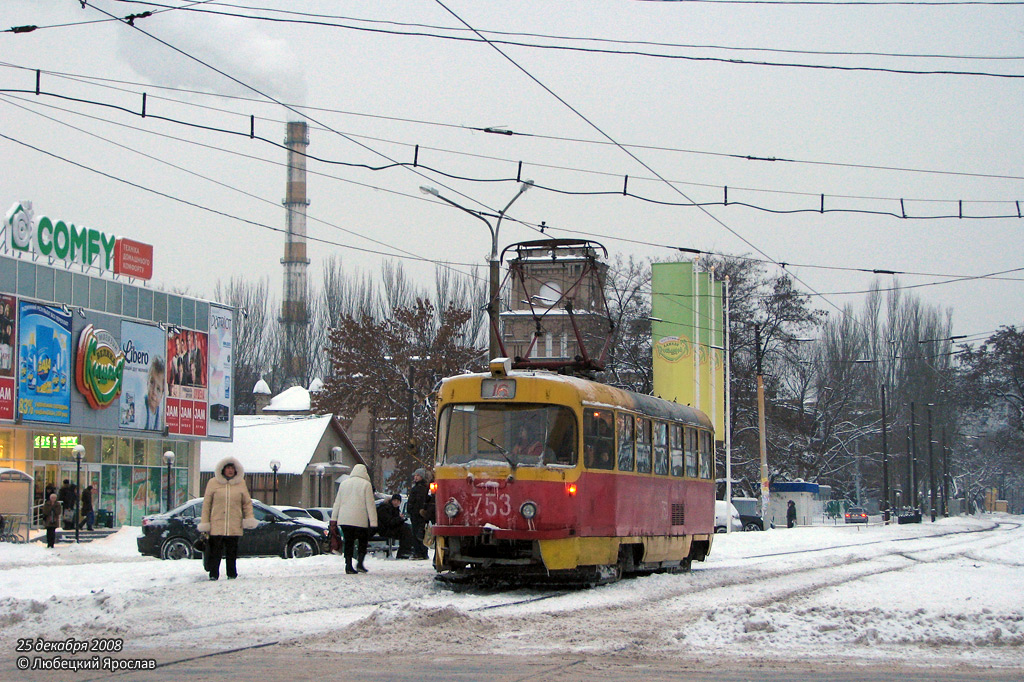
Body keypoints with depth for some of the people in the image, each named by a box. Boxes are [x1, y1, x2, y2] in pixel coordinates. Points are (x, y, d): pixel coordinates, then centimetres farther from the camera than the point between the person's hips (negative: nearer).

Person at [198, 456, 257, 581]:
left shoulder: (240, 483, 10)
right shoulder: (213, 483, 4)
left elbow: (247, 502, 15)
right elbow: (206, 503, 5)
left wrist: (249, 518, 1)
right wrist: (204, 523, 0)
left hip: (234, 527, 1)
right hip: (216, 525, -1)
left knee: (232, 552, 5)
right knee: (215, 551, -4)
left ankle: (232, 574, 13)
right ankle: (213, 574, 2)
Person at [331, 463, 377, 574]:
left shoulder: (344, 483, 13)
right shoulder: (366, 484, -2)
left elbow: (337, 502, 14)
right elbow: (370, 504, -5)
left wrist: (333, 518, 17)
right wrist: (373, 521, -5)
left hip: (344, 519, 4)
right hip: (360, 520, -4)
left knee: (348, 542, 7)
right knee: (363, 541, 9)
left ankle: (348, 566, 1)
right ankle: (360, 563, -5)